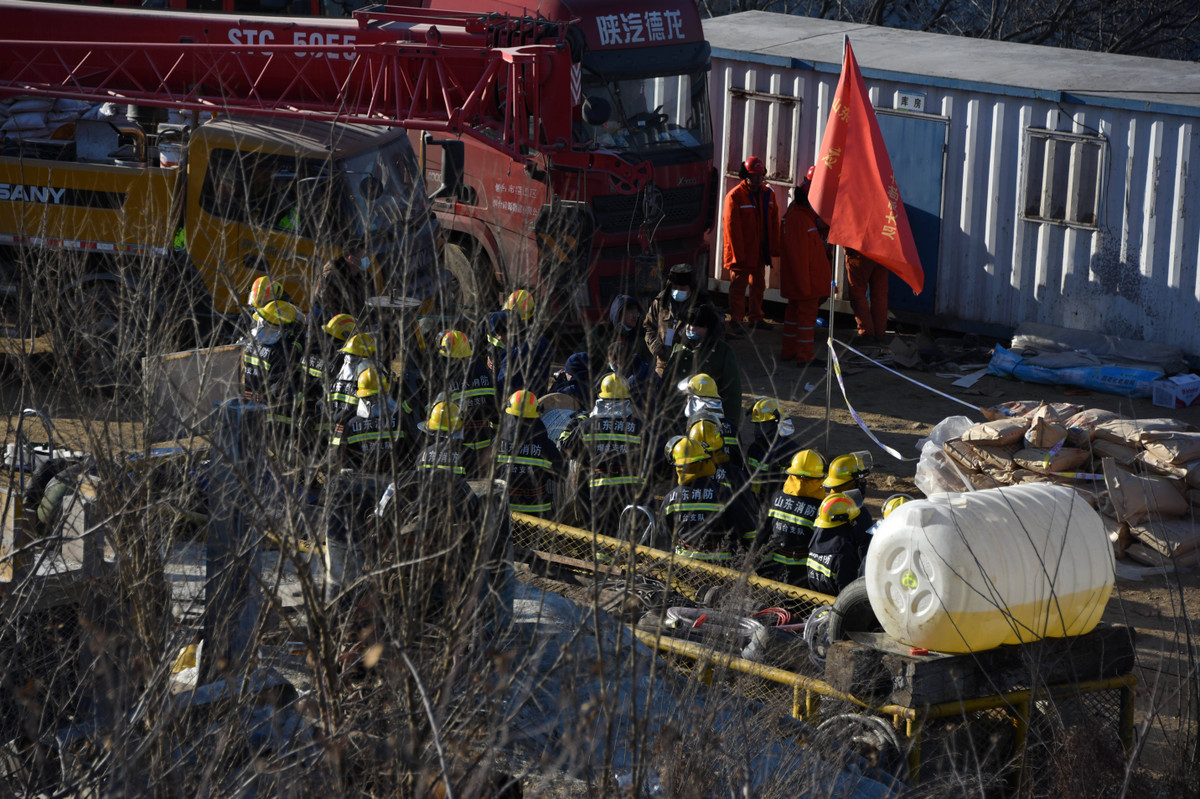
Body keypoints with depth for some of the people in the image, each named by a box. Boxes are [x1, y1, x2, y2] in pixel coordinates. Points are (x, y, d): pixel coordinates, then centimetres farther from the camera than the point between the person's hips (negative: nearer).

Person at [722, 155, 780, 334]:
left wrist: (774, 248, 6)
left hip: (760, 252, 6)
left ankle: (756, 319, 26)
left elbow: (774, 223, 10)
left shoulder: (768, 194, 5)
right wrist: (738, 253, -19)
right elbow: (732, 227, -16)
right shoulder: (735, 196, -14)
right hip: (740, 253, -6)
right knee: (738, 287, -2)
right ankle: (736, 321, 3)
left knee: (758, 285, 15)